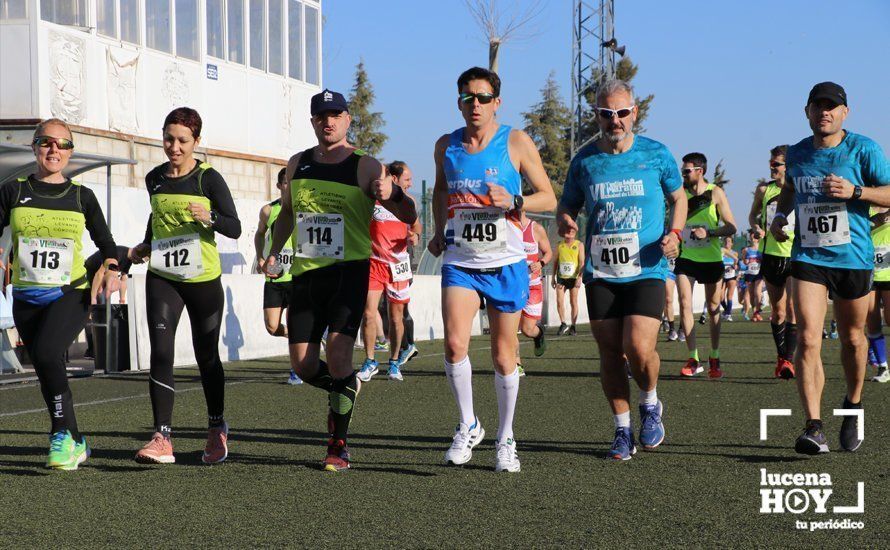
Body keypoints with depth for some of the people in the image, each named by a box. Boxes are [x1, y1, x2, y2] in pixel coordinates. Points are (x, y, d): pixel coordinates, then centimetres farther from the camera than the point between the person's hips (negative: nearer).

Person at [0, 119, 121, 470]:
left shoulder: (82, 196, 4)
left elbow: (105, 242, 11)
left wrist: (111, 271, -7)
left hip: (71, 295, -3)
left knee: (45, 353, -28)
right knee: (48, 372, 7)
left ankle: (63, 435, -20)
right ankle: (76, 445, 23)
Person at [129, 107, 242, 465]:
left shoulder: (208, 178, -7)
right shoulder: (155, 179, 6)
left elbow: (235, 228, -10)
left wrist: (210, 217, -28)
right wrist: (146, 246, 13)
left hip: (203, 279, -3)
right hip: (162, 278, 3)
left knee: (207, 356, 8)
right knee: (160, 352, -13)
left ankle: (217, 428, 30)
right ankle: (162, 438, -18)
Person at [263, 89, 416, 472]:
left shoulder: (366, 167, -3)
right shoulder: (298, 164, 11)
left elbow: (409, 217, -6)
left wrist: (391, 193, -26)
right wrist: (273, 252, 15)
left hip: (349, 270, -5)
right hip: (305, 272, 5)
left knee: (338, 354, -17)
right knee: (303, 366, 4)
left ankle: (339, 444, -6)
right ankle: (346, 388, 37)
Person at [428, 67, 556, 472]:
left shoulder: (516, 143, -3)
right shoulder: (446, 146, 7)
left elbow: (548, 198, -1)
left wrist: (512, 202, -18)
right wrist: (438, 231, 13)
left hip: (505, 263, -2)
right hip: (459, 261, 2)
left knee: (503, 355, 6)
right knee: (454, 344, -17)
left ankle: (505, 439, 21)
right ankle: (468, 426, 3)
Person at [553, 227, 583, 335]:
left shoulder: (579, 245, 1)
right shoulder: (559, 245, 7)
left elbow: (582, 263, -3)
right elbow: (555, 261, 13)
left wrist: (579, 277, -14)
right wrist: (553, 277, 10)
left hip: (573, 277, -2)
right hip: (561, 277, 2)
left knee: (573, 302, 3)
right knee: (559, 301, -10)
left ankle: (573, 326, 10)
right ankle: (563, 324, 1)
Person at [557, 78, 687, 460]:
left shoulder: (656, 154, 1)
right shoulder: (584, 160, 5)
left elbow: (678, 198, 15)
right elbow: (567, 205, 15)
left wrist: (674, 233, -3)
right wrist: (564, 221, -9)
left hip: (646, 270, -2)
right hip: (599, 272, 3)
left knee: (639, 349, -16)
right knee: (610, 353, 3)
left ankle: (650, 406, 14)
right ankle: (622, 431, 17)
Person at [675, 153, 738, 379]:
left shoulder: (715, 193, -6)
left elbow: (731, 227, -8)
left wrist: (709, 233, -21)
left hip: (712, 259, -2)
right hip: (686, 258, 2)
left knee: (713, 309, 7)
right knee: (685, 305, -12)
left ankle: (714, 358, 19)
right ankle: (693, 359, -8)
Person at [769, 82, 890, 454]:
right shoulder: (796, 154, 7)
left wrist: (855, 191, -21)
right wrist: (780, 215, 9)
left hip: (853, 259, -2)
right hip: (807, 257, 2)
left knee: (852, 339, 13)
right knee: (808, 339, -14)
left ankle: (853, 406, 39)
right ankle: (814, 428, -18)